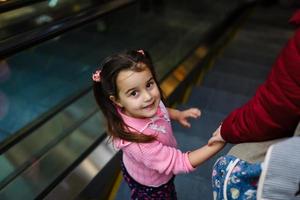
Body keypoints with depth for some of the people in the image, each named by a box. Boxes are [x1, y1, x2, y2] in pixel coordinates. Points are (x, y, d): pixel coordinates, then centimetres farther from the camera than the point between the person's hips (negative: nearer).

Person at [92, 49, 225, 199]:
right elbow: (180, 163, -37)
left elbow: (156, 110, 2)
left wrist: (178, 114, -12)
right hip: (150, 186, -6)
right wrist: (220, 141, -39)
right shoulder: (137, 141, -46)